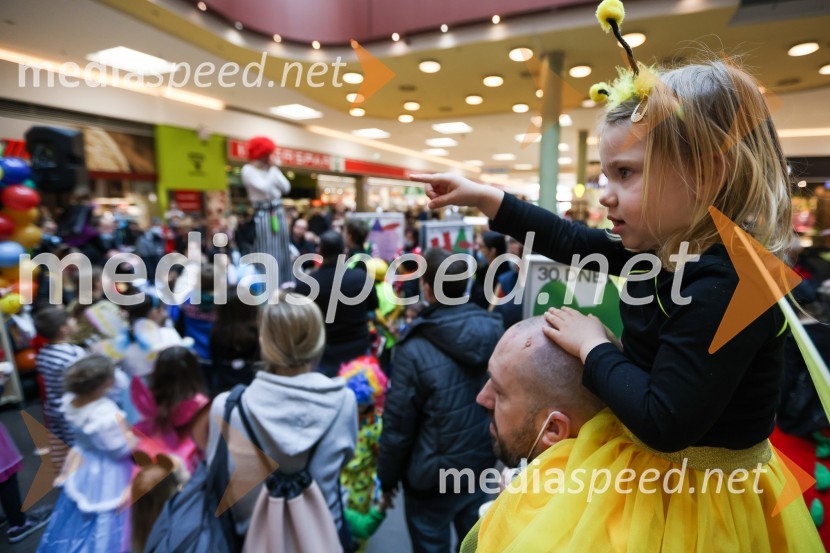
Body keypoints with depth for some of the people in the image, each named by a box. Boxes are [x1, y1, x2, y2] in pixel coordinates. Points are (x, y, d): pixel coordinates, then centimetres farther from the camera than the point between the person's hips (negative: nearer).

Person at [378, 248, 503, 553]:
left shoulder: (414, 350, -27)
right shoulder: (495, 329, -12)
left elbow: (397, 425, -17)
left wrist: (387, 476, 0)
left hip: (434, 476, -4)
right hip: (484, 464, 5)